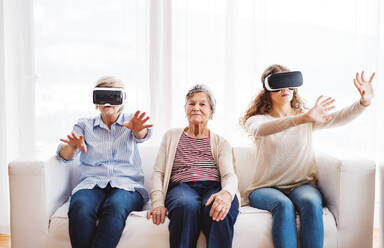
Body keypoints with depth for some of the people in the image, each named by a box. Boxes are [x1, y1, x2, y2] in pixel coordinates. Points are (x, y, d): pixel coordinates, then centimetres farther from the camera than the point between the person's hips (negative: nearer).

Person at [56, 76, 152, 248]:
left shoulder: (131, 121, 16)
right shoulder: (84, 125, 19)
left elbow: (143, 135, -9)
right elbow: (64, 155, 4)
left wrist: (138, 129, -36)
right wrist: (72, 147, -23)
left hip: (126, 184, -1)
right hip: (91, 183, 1)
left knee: (115, 206, -36)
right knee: (80, 208, -33)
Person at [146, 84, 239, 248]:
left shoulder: (221, 142, 20)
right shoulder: (171, 136, 22)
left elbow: (229, 175, 3)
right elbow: (158, 172, 15)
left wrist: (227, 193, -23)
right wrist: (157, 203, -5)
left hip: (213, 188, 0)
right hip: (181, 187, 0)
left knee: (220, 210, -37)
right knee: (187, 205, -38)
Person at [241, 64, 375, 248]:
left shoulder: (308, 118, 10)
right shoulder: (256, 119, -1)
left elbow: (338, 118, -7)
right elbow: (261, 129, -26)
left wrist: (364, 102, -28)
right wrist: (303, 118, -41)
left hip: (302, 185, 2)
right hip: (266, 188, -2)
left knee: (311, 203, -31)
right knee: (284, 206, -33)